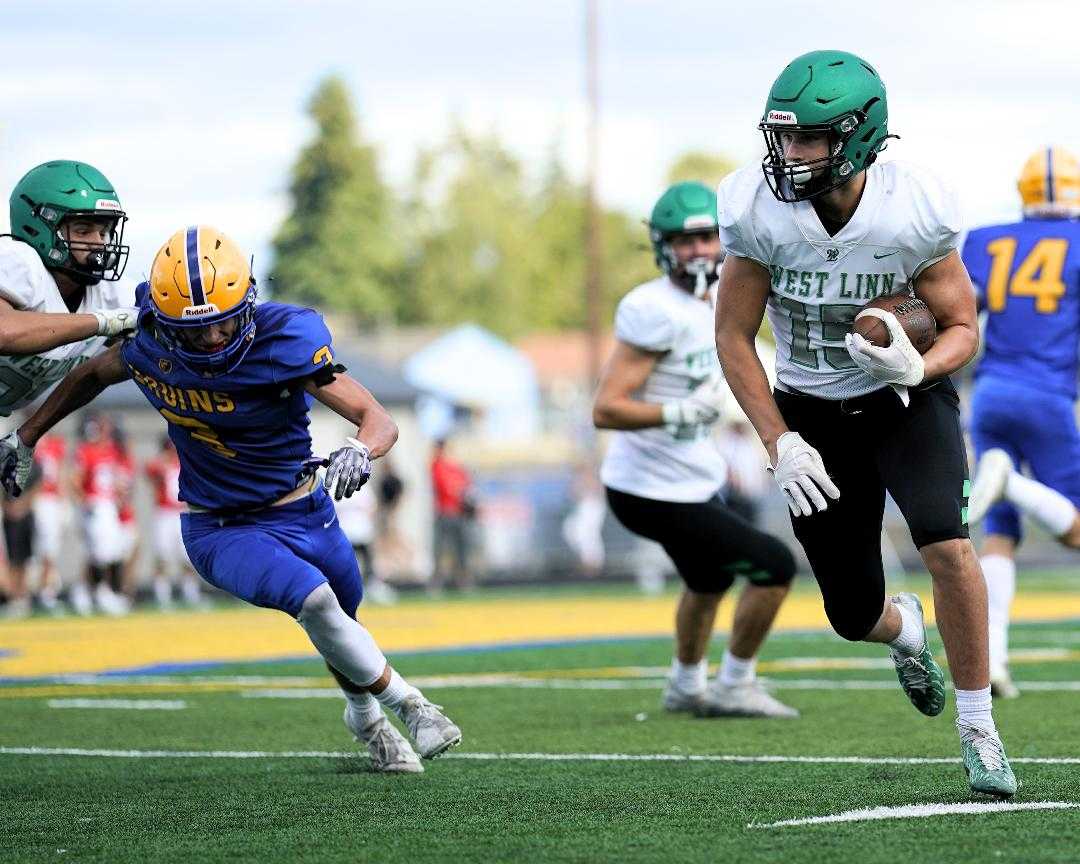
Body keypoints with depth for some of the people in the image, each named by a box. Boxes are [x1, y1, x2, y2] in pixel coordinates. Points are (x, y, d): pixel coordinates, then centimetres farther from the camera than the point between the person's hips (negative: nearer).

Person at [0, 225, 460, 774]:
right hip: (218, 530, 0)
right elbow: (92, 376, 7)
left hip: (303, 513, 0)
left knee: (341, 622, 19)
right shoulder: (147, 346, -17)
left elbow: (378, 419, -31)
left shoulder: (285, 342, -27)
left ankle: (365, 717, 53)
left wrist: (360, 450, -54)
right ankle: (406, 704, -2)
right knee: (312, 598, -24)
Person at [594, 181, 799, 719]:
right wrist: (684, 412, -32)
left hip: (688, 482, 10)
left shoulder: (711, 303, 4)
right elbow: (606, 410, -27)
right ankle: (734, 687, 9)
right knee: (775, 566, -7)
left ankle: (686, 687, 55)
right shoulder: (656, 312, -25)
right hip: (658, 494, -10)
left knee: (710, 581, 32)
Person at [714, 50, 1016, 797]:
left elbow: (963, 328, -9)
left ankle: (978, 729, -10)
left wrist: (917, 368, -31)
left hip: (905, 399, -2)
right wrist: (780, 444, -15)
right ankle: (904, 629, 44)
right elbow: (734, 338, -8)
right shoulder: (758, 213, -20)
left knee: (947, 546, -27)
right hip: (813, 412, 2)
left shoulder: (916, 215, -22)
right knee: (854, 615, 3)